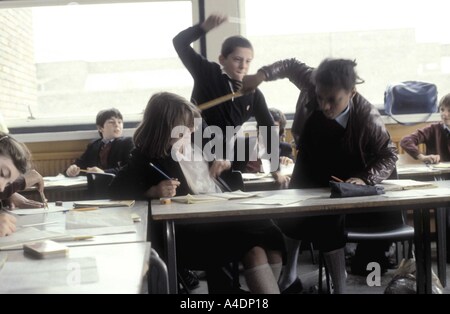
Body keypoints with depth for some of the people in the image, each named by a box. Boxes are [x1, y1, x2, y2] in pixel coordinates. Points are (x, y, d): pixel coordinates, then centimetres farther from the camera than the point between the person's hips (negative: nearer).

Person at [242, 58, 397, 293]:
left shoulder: (367, 118, -33)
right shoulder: (313, 84, -26)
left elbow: (389, 156, -20)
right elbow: (292, 66, -5)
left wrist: (364, 179, -37)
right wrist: (262, 75, -21)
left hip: (340, 185, -4)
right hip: (306, 178, 4)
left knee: (328, 228, -16)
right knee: (289, 222, 8)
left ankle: (339, 288, 2)